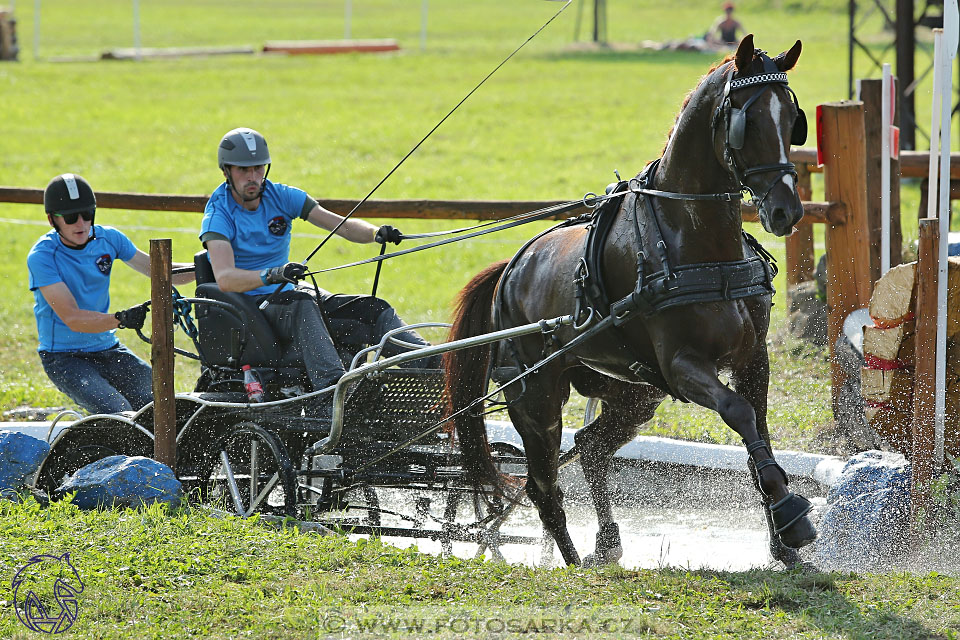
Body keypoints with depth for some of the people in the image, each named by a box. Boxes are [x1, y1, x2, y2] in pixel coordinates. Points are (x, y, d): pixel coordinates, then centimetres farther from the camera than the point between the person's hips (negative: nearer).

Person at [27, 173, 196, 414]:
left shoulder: (108, 238, 0)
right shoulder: (42, 256, -17)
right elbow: (72, 318, -25)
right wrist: (120, 319, -41)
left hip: (107, 348, 5)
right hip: (63, 356, -5)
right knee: (119, 414, -27)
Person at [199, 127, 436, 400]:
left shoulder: (280, 196, 4)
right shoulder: (219, 213, -12)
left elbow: (341, 225, -1)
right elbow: (224, 278, -28)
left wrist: (377, 233, -22)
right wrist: (271, 275, -45)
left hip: (287, 294, 7)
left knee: (373, 309, -11)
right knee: (303, 307, -39)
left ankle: (433, 364, -28)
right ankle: (332, 384, -61)